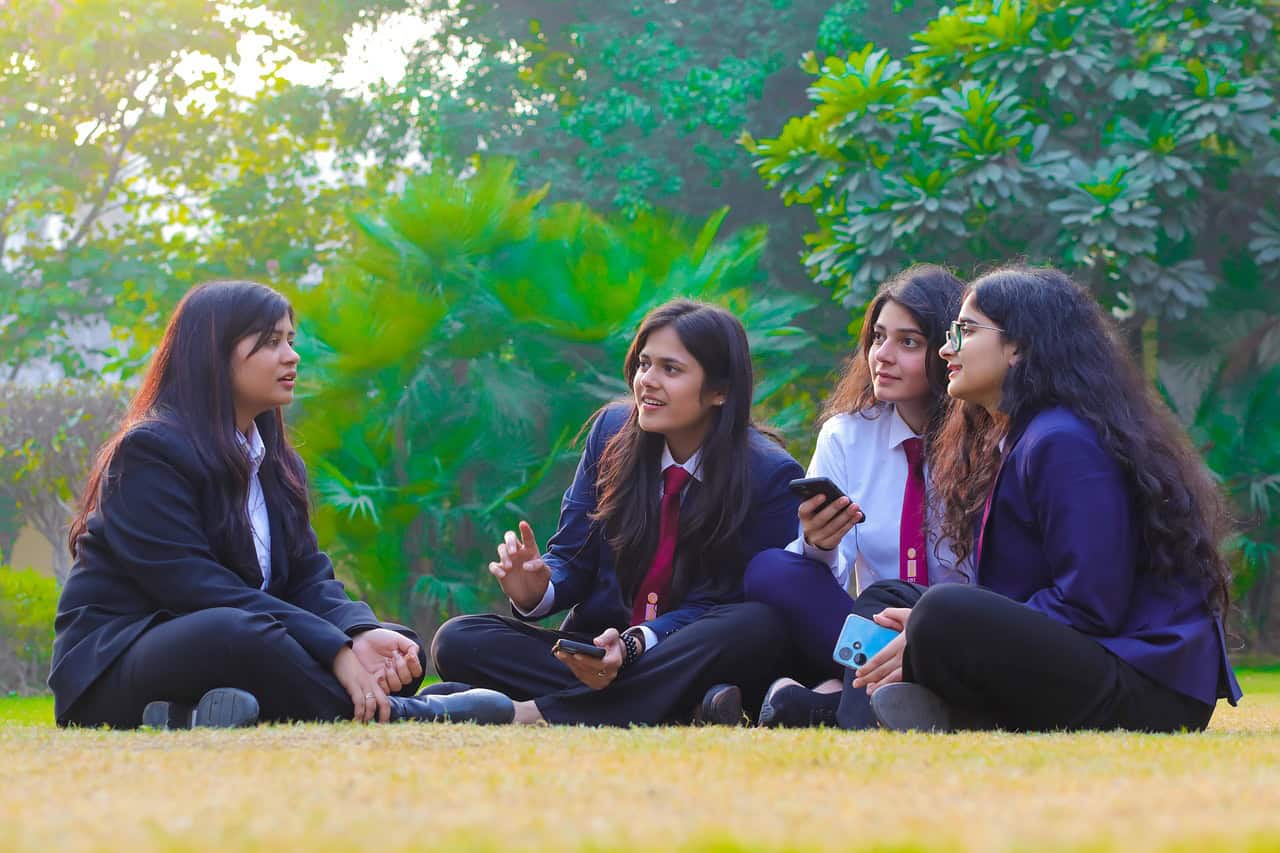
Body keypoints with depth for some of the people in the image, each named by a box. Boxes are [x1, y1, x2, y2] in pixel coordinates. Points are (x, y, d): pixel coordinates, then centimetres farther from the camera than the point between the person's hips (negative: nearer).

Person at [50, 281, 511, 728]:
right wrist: (335, 649, -29)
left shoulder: (278, 466, 16)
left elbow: (308, 577, 4)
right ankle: (387, 716, -23)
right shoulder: (150, 451, -12)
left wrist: (361, 634, -21)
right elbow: (194, 586, -23)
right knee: (233, 630, -40)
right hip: (116, 671, -9)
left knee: (401, 652, -7)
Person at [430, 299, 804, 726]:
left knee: (756, 626, -37)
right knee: (456, 641, -20)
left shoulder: (770, 475, -9)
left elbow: (714, 605, -12)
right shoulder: (613, 430, 3)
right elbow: (572, 558, 5)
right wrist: (536, 591, -20)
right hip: (595, 651, 3)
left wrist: (632, 644, -31)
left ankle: (531, 714, -39)